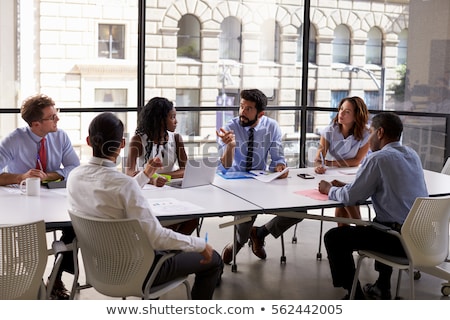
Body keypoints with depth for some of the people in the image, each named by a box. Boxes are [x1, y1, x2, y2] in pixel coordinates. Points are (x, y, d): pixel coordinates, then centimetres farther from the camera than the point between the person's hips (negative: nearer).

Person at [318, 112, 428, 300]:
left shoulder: (378, 159, -14)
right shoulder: (412, 155, 11)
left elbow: (350, 198, -12)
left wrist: (330, 190, 9)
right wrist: (344, 186, 19)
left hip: (401, 240, -9)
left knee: (333, 238, 2)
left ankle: (355, 296, 9)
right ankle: (382, 287, 40)